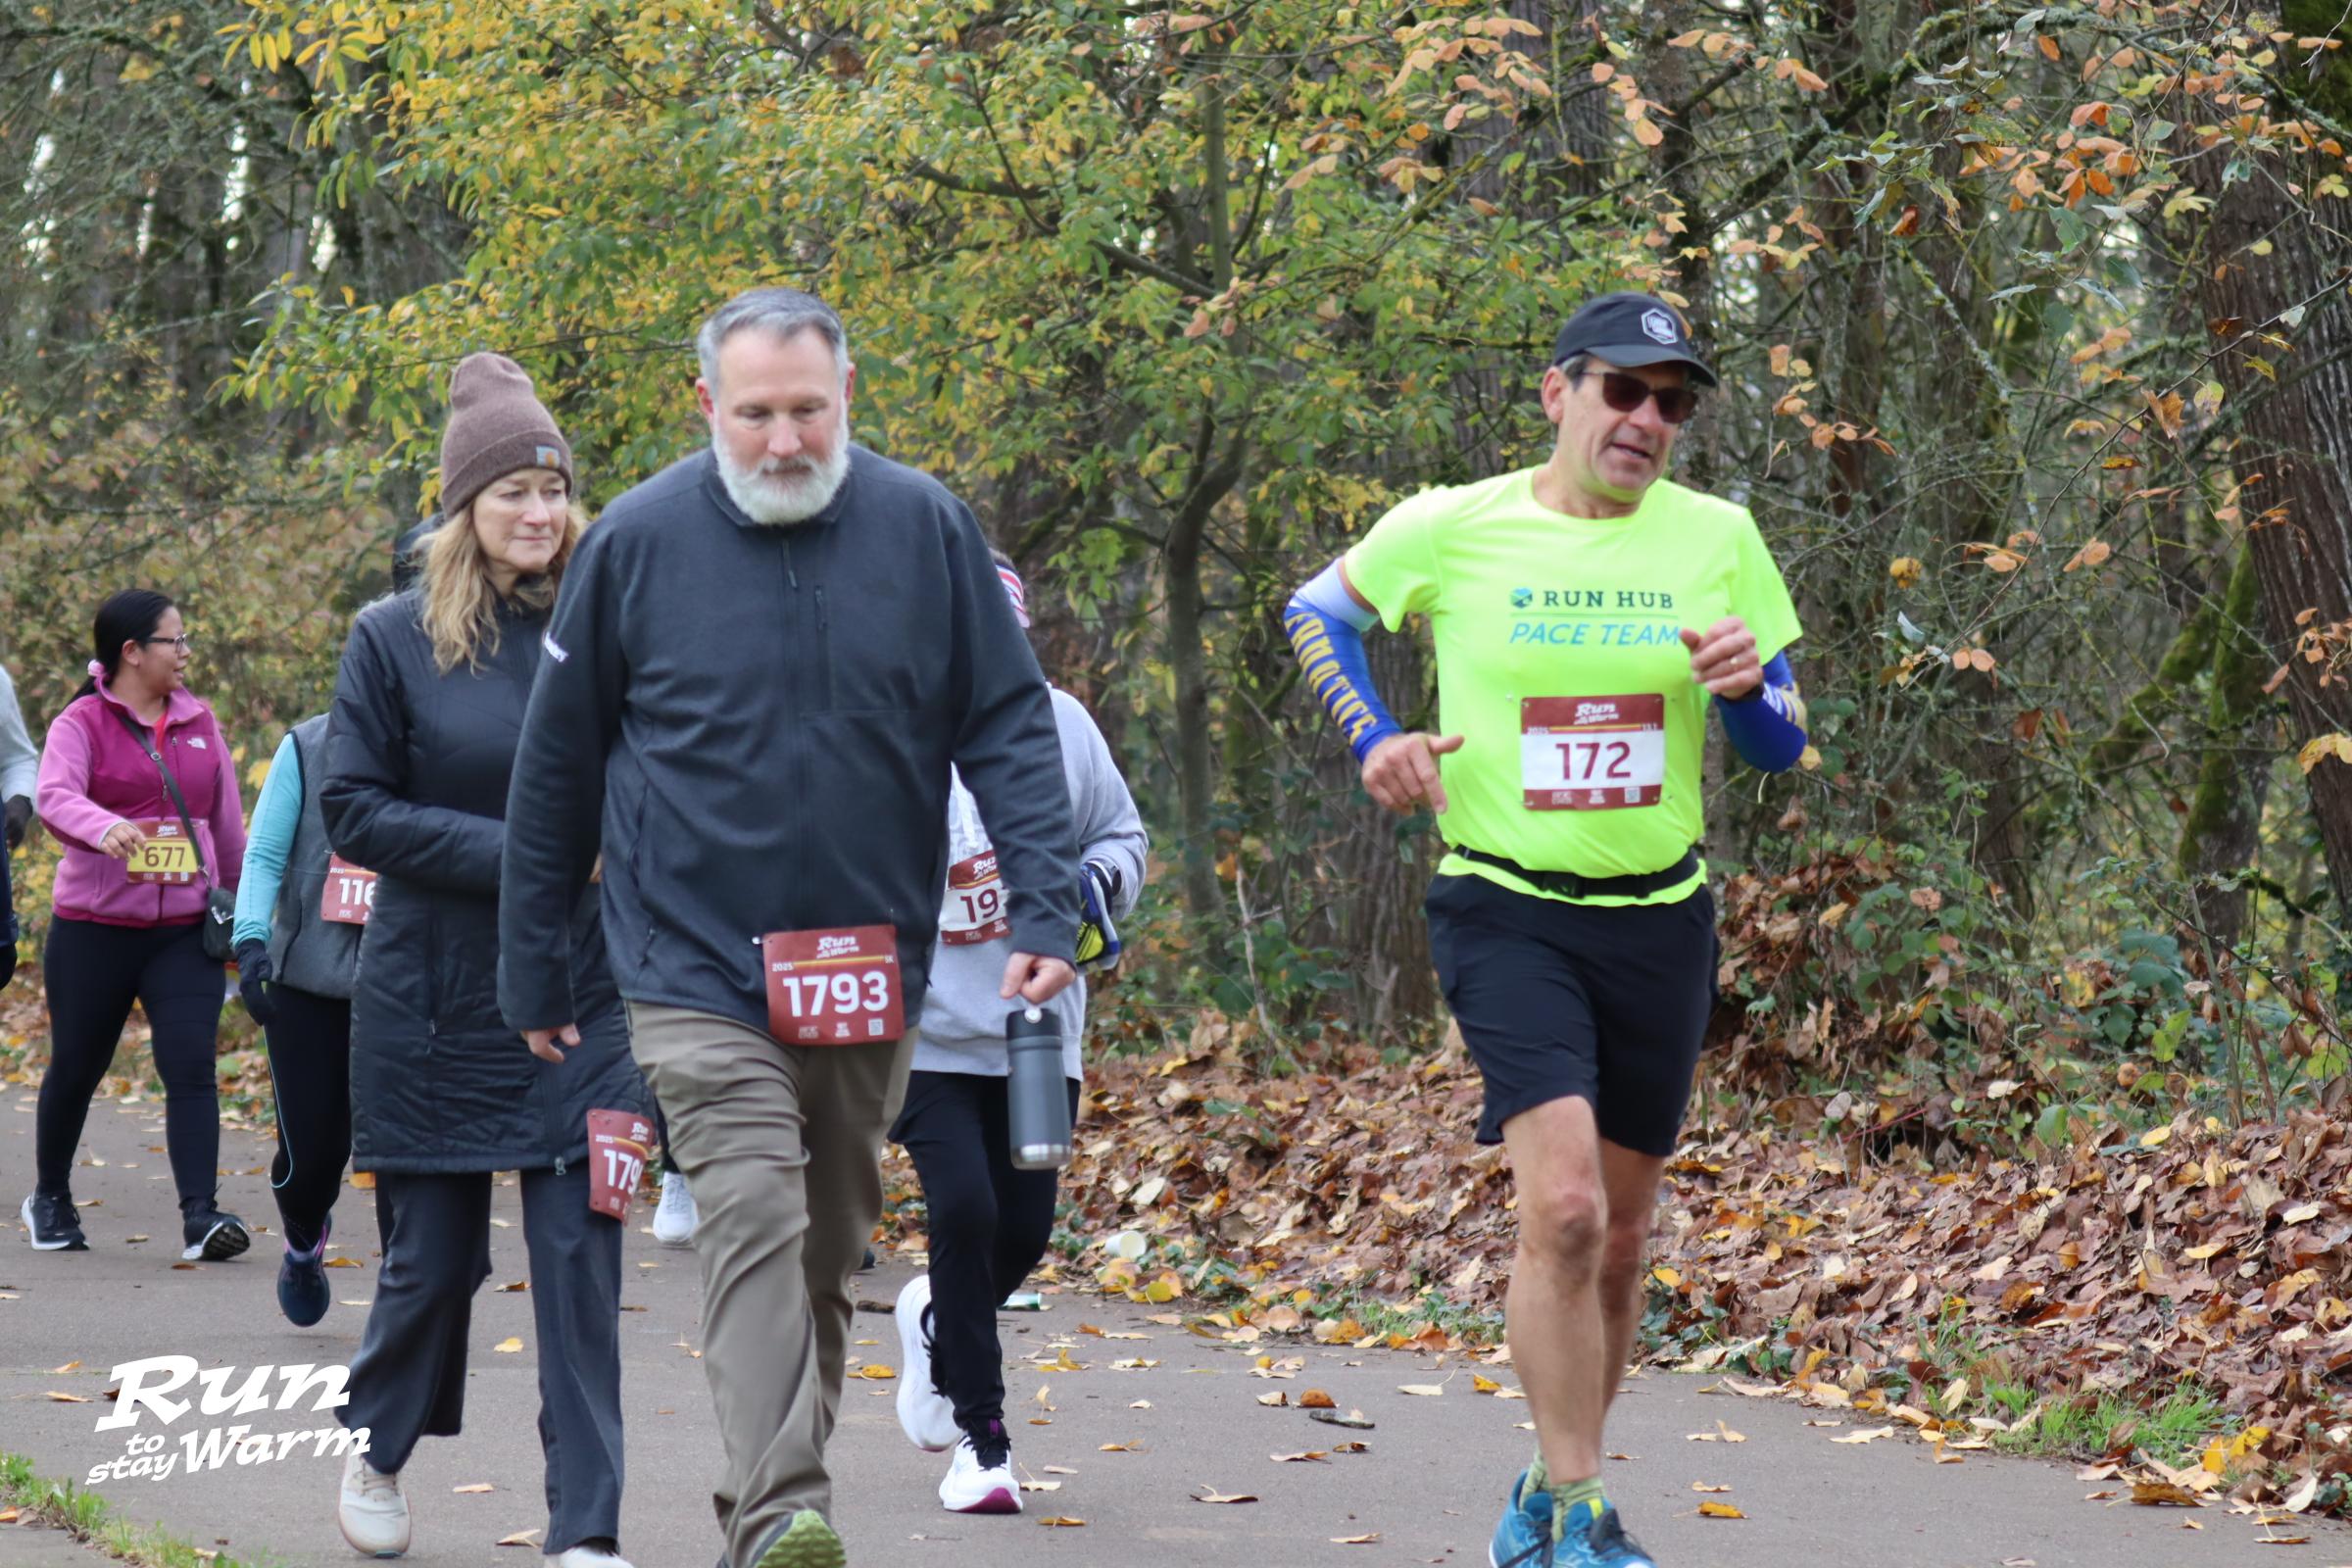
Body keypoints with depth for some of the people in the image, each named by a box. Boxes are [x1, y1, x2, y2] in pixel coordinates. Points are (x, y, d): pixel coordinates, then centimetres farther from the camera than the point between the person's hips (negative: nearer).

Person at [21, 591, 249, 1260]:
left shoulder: (199, 723, 10)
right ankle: (50, 1200, 32)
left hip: (185, 930, 2)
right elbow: (56, 796, -23)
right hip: (93, 929, -2)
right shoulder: (81, 724, -4)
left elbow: (226, 822, 17)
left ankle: (201, 1216, -16)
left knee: (192, 1066, -12)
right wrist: (104, 828, -43)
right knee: (76, 1068, 10)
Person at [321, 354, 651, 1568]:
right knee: (433, 1254, 9)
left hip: (584, 998, 1)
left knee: (580, 1254, -3)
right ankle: (376, 1447, 36)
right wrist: (509, 852, -15)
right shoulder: (395, 639, -4)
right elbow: (353, 810, -6)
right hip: (437, 1001, -1)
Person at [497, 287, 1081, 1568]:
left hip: (868, 972, 3)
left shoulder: (926, 528, -2)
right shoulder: (639, 540, -5)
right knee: (754, 1224, -19)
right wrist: (532, 972, 7)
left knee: (826, 1251, 13)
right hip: (699, 971, -3)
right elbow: (556, 767, 4)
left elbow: (1007, 726, 1)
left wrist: (1045, 904, -11)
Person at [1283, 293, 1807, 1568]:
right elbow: (1316, 613, 14)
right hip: (1505, 909, -3)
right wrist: (1372, 740, -1)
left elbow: (1782, 746, 6)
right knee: (1564, 1206, -21)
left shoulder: (1717, 538, 1)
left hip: (1658, 921, 4)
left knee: (1618, 1238, 11)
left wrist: (1746, 690, -16)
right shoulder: (1448, 529, -5)